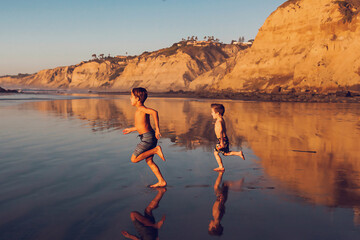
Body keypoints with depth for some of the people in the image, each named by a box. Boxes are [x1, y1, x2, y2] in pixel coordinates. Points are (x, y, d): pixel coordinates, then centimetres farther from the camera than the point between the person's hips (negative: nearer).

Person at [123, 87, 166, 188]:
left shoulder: (141, 108, -13)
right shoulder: (142, 109, 16)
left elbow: (154, 112, -31)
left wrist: (157, 129, -31)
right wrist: (131, 129, 37)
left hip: (147, 138, -9)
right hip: (149, 137, 9)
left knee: (134, 159, -3)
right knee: (149, 161, 14)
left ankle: (156, 150, -7)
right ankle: (161, 182, 14)